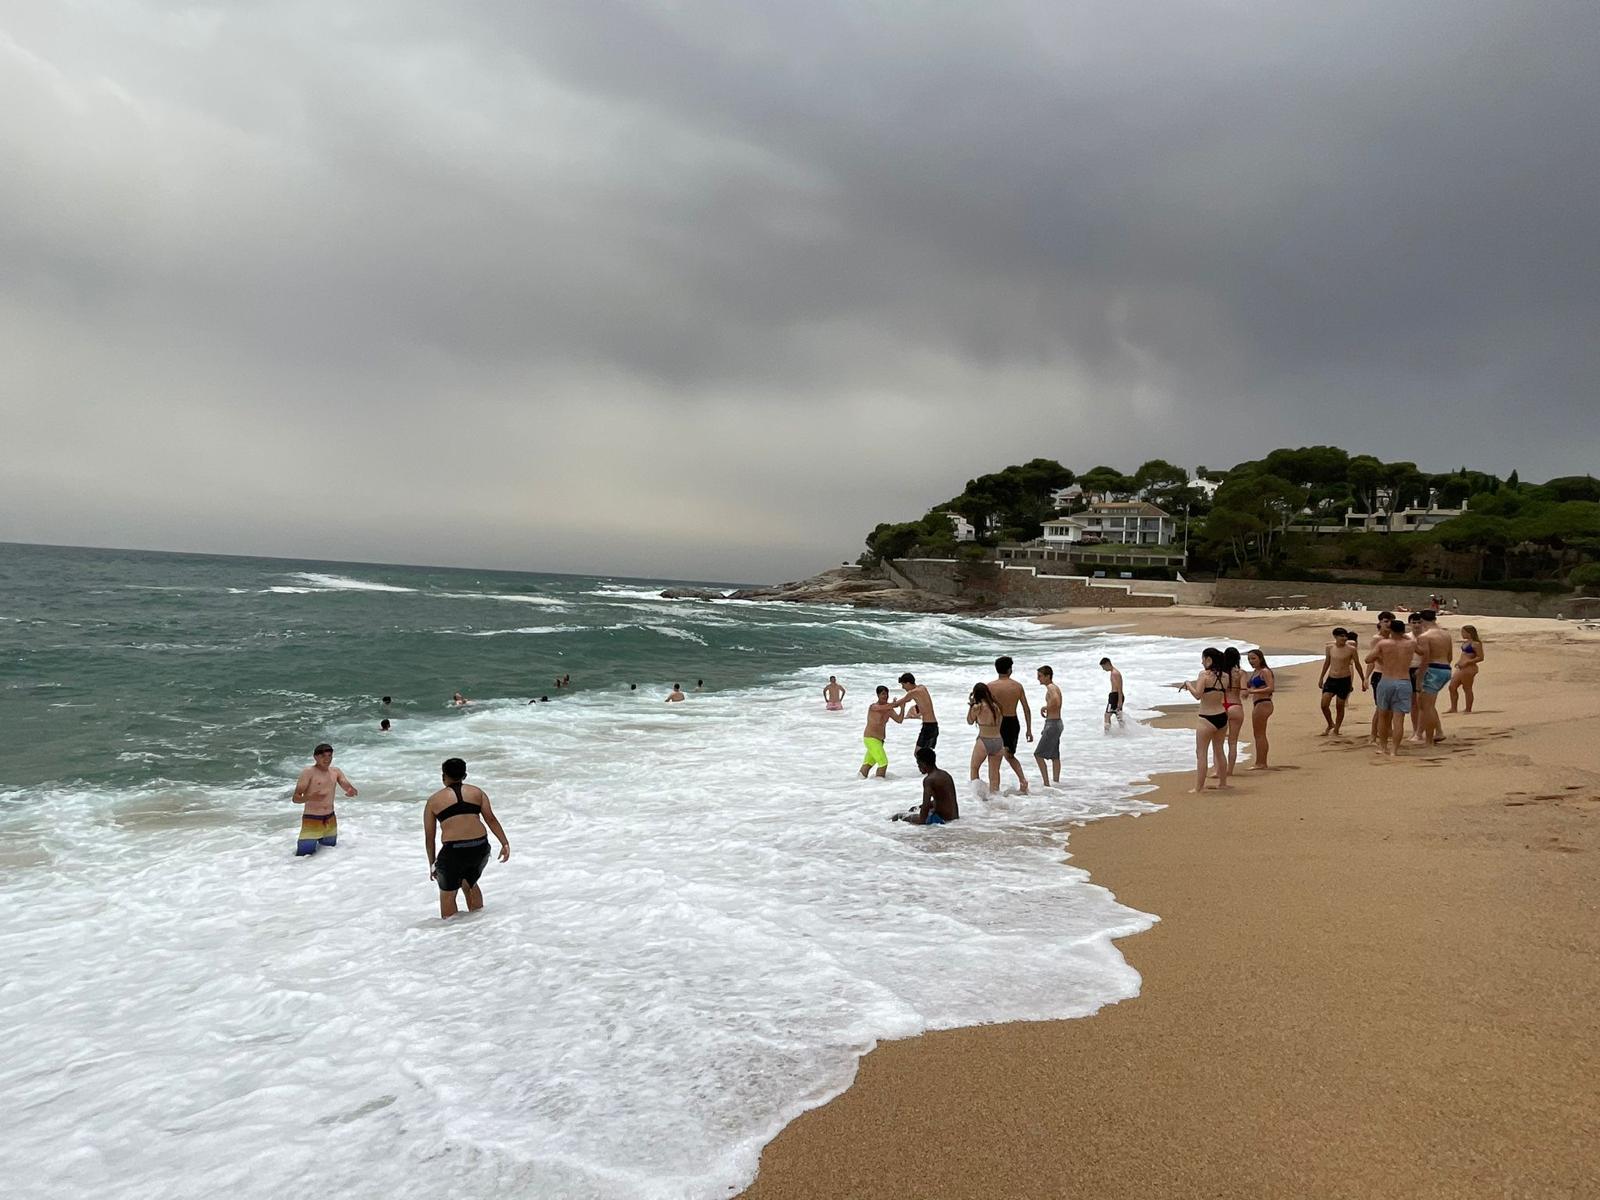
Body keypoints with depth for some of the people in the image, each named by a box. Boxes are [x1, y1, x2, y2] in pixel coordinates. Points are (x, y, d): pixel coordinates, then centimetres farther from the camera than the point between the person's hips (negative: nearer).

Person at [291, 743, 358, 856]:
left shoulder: (335, 771, 6)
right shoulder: (308, 772, -10)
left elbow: (349, 787, 1)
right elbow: (296, 798, -14)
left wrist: (352, 791, -24)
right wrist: (310, 797, -34)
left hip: (330, 820, 5)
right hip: (312, 820, -5)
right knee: (305, 855, -9)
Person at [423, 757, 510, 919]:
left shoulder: (433, 800, 10)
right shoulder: (477, 792, 13)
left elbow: (429, 837, 11)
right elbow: (491, 819, 2)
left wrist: (432, 864, 18)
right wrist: (505, 843, 1)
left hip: (454, 851, -4)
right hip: (480, 848, 4)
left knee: (447, 893, 15)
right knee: (470, 884, 28)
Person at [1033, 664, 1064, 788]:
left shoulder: (1051, 687, -16)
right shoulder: (1055, 687, 15)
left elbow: (1055, 700, -35)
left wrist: (1044, 707, -18)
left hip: (1052, 724, -10)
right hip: (1056, 723, 10)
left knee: (1038, 754, -9)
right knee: (1054, 756, 15)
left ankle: (1046, 783, -10)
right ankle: (1056, 781, 21)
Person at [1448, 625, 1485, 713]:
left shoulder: (1476, 644, -13)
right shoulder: (1465, 643, 15)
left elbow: (1480, 658, -17)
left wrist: (1466, 662, -21)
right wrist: (1459, 662, 11)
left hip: (1469, 668, -10)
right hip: (1461, 668, 10)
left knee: (1467, 689, -2)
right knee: (1452, 687, 8)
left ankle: (1468, 710, 7)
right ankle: (1453, 708, 14)